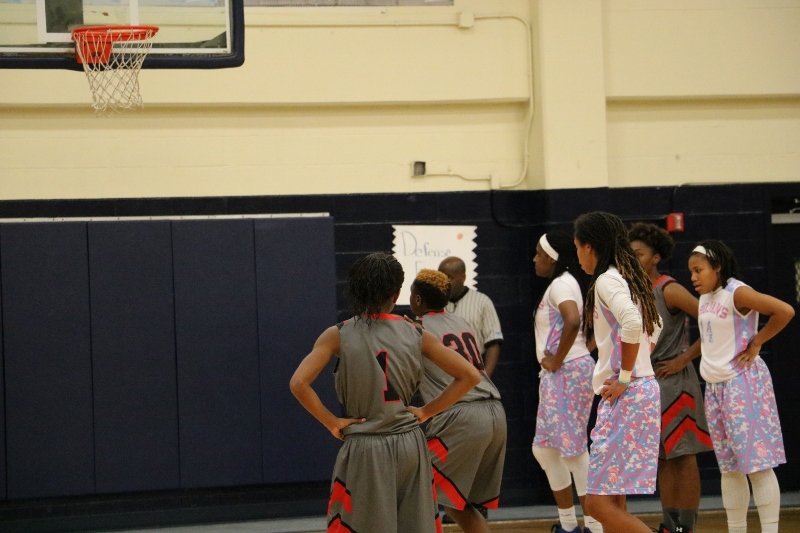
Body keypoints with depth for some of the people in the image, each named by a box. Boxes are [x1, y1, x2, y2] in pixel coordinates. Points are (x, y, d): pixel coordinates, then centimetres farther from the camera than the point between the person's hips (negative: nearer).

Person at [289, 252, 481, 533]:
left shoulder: (338, 336, -4)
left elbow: (298, 383, -14)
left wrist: (332, 422, -4)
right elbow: (470, 376, 4)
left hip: (364, 449, -3)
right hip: (410, 445, 3)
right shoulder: (416, 335, 3)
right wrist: (425, 411, 8)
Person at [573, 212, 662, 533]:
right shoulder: (625, 278, 17)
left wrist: (624, 378, -19)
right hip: (641, 389, 10)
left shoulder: (607, 280, -11)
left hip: (626, 395, -10)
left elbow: (632, 323, -29)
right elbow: (650, 332, 26)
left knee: (599, 503, -11)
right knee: (612, 502, 12)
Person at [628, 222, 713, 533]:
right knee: (662, 458, 10)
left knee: (683, 455, -2)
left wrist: (685, 358, -15)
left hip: (674, 381, -8)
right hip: (646, 381, 8)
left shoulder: (670, 291, -12)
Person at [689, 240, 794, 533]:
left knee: (756, 462, -9)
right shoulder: (705, 298, 12)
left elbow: (785, 311, -22)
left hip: (742, 383, -9)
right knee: (728, 467, 9)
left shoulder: (736, 293, -14)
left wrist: (757, 341, -14)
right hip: (714, 385, 9)